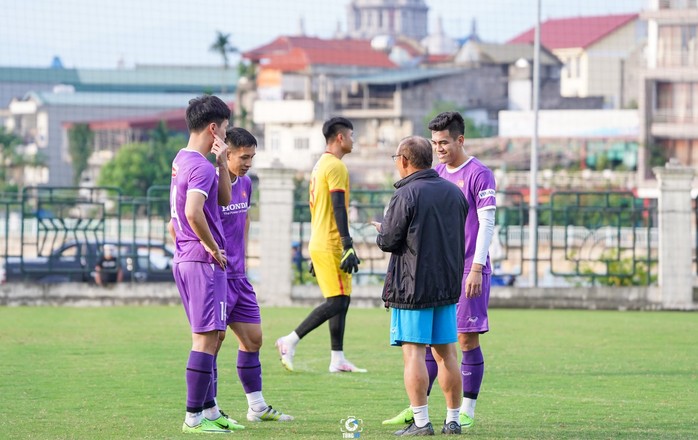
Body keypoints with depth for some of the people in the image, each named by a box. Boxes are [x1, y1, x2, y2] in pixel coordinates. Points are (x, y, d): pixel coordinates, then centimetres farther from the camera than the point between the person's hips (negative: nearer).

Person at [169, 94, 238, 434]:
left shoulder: (182, 161, 15)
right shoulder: (202, 167, -16)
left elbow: (223, 200, 21)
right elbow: (193, 213, -29)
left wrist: (222, 162, 9)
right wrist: (214, 249, -17)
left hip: (184, 260, 10)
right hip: (204, 263, -10)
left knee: (207, 336, 16)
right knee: (206, 337, -7)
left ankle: (209, 409, 21)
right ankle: (194, 417, -6)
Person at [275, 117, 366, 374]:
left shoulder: (320, 165, 18)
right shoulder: (336, 166, -12)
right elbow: (338, 209, -19)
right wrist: (348, 246, -22)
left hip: (319, 244, 10)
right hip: (331, 246, -10)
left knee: (341, 300, 10)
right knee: (337, 302, -10)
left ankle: (337, 360, 9)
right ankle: (290, 341, -10)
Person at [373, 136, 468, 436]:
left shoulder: (406, 195, -12)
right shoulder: (454, 192, 10)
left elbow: (388, 241, -11)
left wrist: (382, 230, 10)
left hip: (412, 287, -6)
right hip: (447, 285, 7)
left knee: (413, 352, -4)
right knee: (446, 352, 11)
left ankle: (421, 422, -8)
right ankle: (453, 420, 12)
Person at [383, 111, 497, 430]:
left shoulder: (478, 174, -8)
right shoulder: (437, 174, 13)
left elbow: (487, 223, -11)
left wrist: (476, 268, -16)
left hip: (468, 270, -7)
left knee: (467, 338, -2)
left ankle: (467, 412, 5)